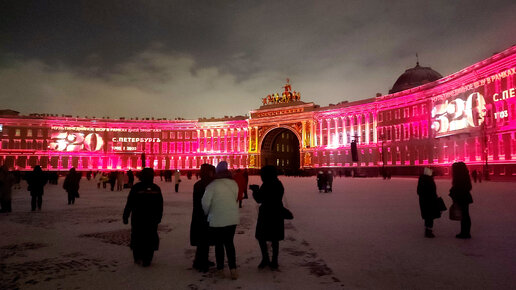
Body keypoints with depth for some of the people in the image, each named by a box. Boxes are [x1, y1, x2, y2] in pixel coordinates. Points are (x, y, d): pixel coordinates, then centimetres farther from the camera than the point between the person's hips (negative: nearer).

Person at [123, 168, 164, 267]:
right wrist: (158, 218, 16)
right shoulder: (156, 188, 1)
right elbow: (160, 206, 7)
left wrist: (125, 216, 2)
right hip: (152, 220, 1)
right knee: (150, 238, 6)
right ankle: (146, 260, 5)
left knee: (137, 237, 14)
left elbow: (129, 204, -7)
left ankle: (137, 258, 16)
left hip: (137, 219, -1)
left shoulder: (136, 188, -8)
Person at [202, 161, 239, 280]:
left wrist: (207, 212, 7)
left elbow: (205, 202, -13)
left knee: (219, 244, 11)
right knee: (229, 243, 14)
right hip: (232, 219, 4)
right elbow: (234, 198, 7)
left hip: (217, 220, -4)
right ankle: (233, 269, 4)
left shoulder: (212, 185, -13)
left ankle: (220, 270, 19)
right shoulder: (234, 184, 1)